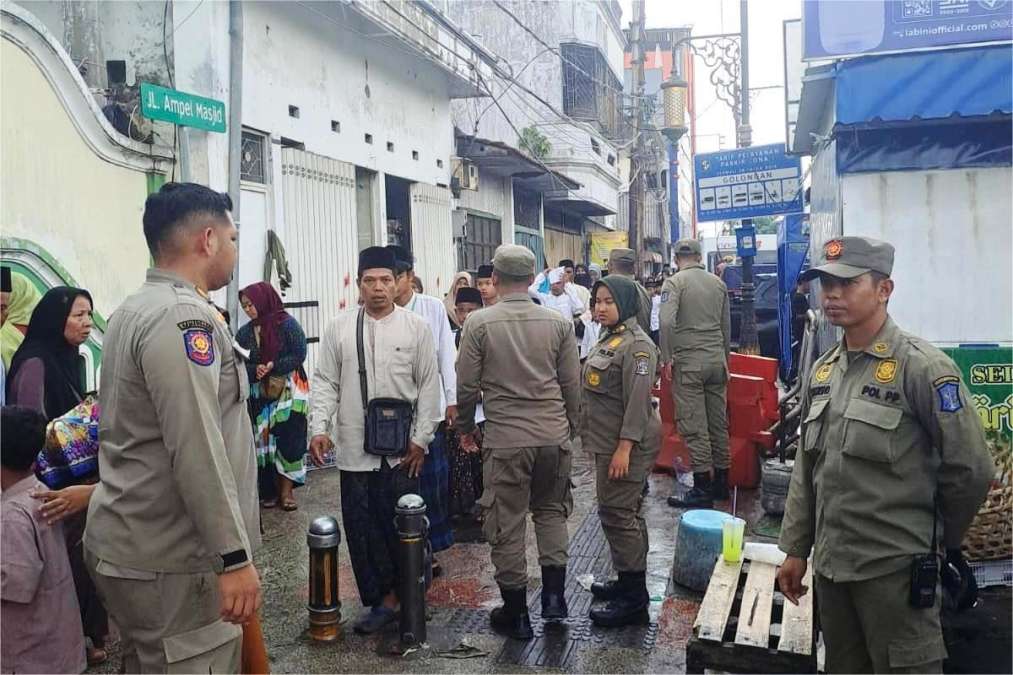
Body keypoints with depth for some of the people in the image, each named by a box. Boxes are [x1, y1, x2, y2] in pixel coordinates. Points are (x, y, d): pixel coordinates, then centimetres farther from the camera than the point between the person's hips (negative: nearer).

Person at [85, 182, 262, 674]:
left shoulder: (131, 311, 13)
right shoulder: (183, 316, -19)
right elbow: (197, 450, -25)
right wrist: (235, 556, -21)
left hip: (133, 546, 10)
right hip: (172, 561, -10)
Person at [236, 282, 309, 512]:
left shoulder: (287, 324, -6)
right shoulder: (245, 332, 7)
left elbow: (299, 355, -10)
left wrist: (273, 367, -18)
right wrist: (255, 370, -17)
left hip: (288, 391, -4)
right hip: (259, 394, 4)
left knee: (288, 439, -5)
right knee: (263, 440, 2)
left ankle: (286, 491, 2)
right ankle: (270, 490, 11)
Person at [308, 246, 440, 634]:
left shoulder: (416, 327, 1)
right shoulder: (339, 328, 5)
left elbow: (429, 386, 2)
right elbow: (325, 383, 5)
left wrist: (421, 439, -3)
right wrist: (319, 427, -7)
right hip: (354, 449, 2)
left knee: (400, 528, 4)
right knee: (362, 529, 7)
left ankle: (392, 597, 20)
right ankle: (382, 599, 20)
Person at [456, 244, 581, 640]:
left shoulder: (479, 323, -7)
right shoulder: (558, 322, -1)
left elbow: (466, 385, -3)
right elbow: (572, 385, 4)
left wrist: (465, 428, 14)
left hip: (505, 439, -2)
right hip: (554, 435, 3)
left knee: (507, 525, 9)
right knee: (551, 510, 23)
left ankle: (516, 614, 19)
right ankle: (554, 595, 19)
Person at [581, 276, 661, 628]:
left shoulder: (636, 345, -17)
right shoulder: (609, 338, 14)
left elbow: (638, 401, -23)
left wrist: (624, 448, -26)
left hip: (625, 444, -10)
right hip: (608, 442, 10)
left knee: (618, 515, -7)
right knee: (622, 513, 17)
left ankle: (634, 600, 1)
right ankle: (628, 582, 29)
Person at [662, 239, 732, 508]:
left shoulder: (674, 282, -6)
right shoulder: (718, 283, 10)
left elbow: (667, 322, -19)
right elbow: (726, 326, 15)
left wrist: (666, 357, -9)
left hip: (688, 361, -5)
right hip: (717, 360, 6)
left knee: (694, 426, -3)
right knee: (719, 423, 11)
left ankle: (702, 489, -1)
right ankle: (721, 483, 20)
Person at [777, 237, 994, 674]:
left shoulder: (921, 366, -14)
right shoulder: (823, 370, 7)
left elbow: (972, 469, -12)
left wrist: (940, 539, 1)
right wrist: (795, 549, 11)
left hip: (894, 568, -6)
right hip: (830, 563, 7)